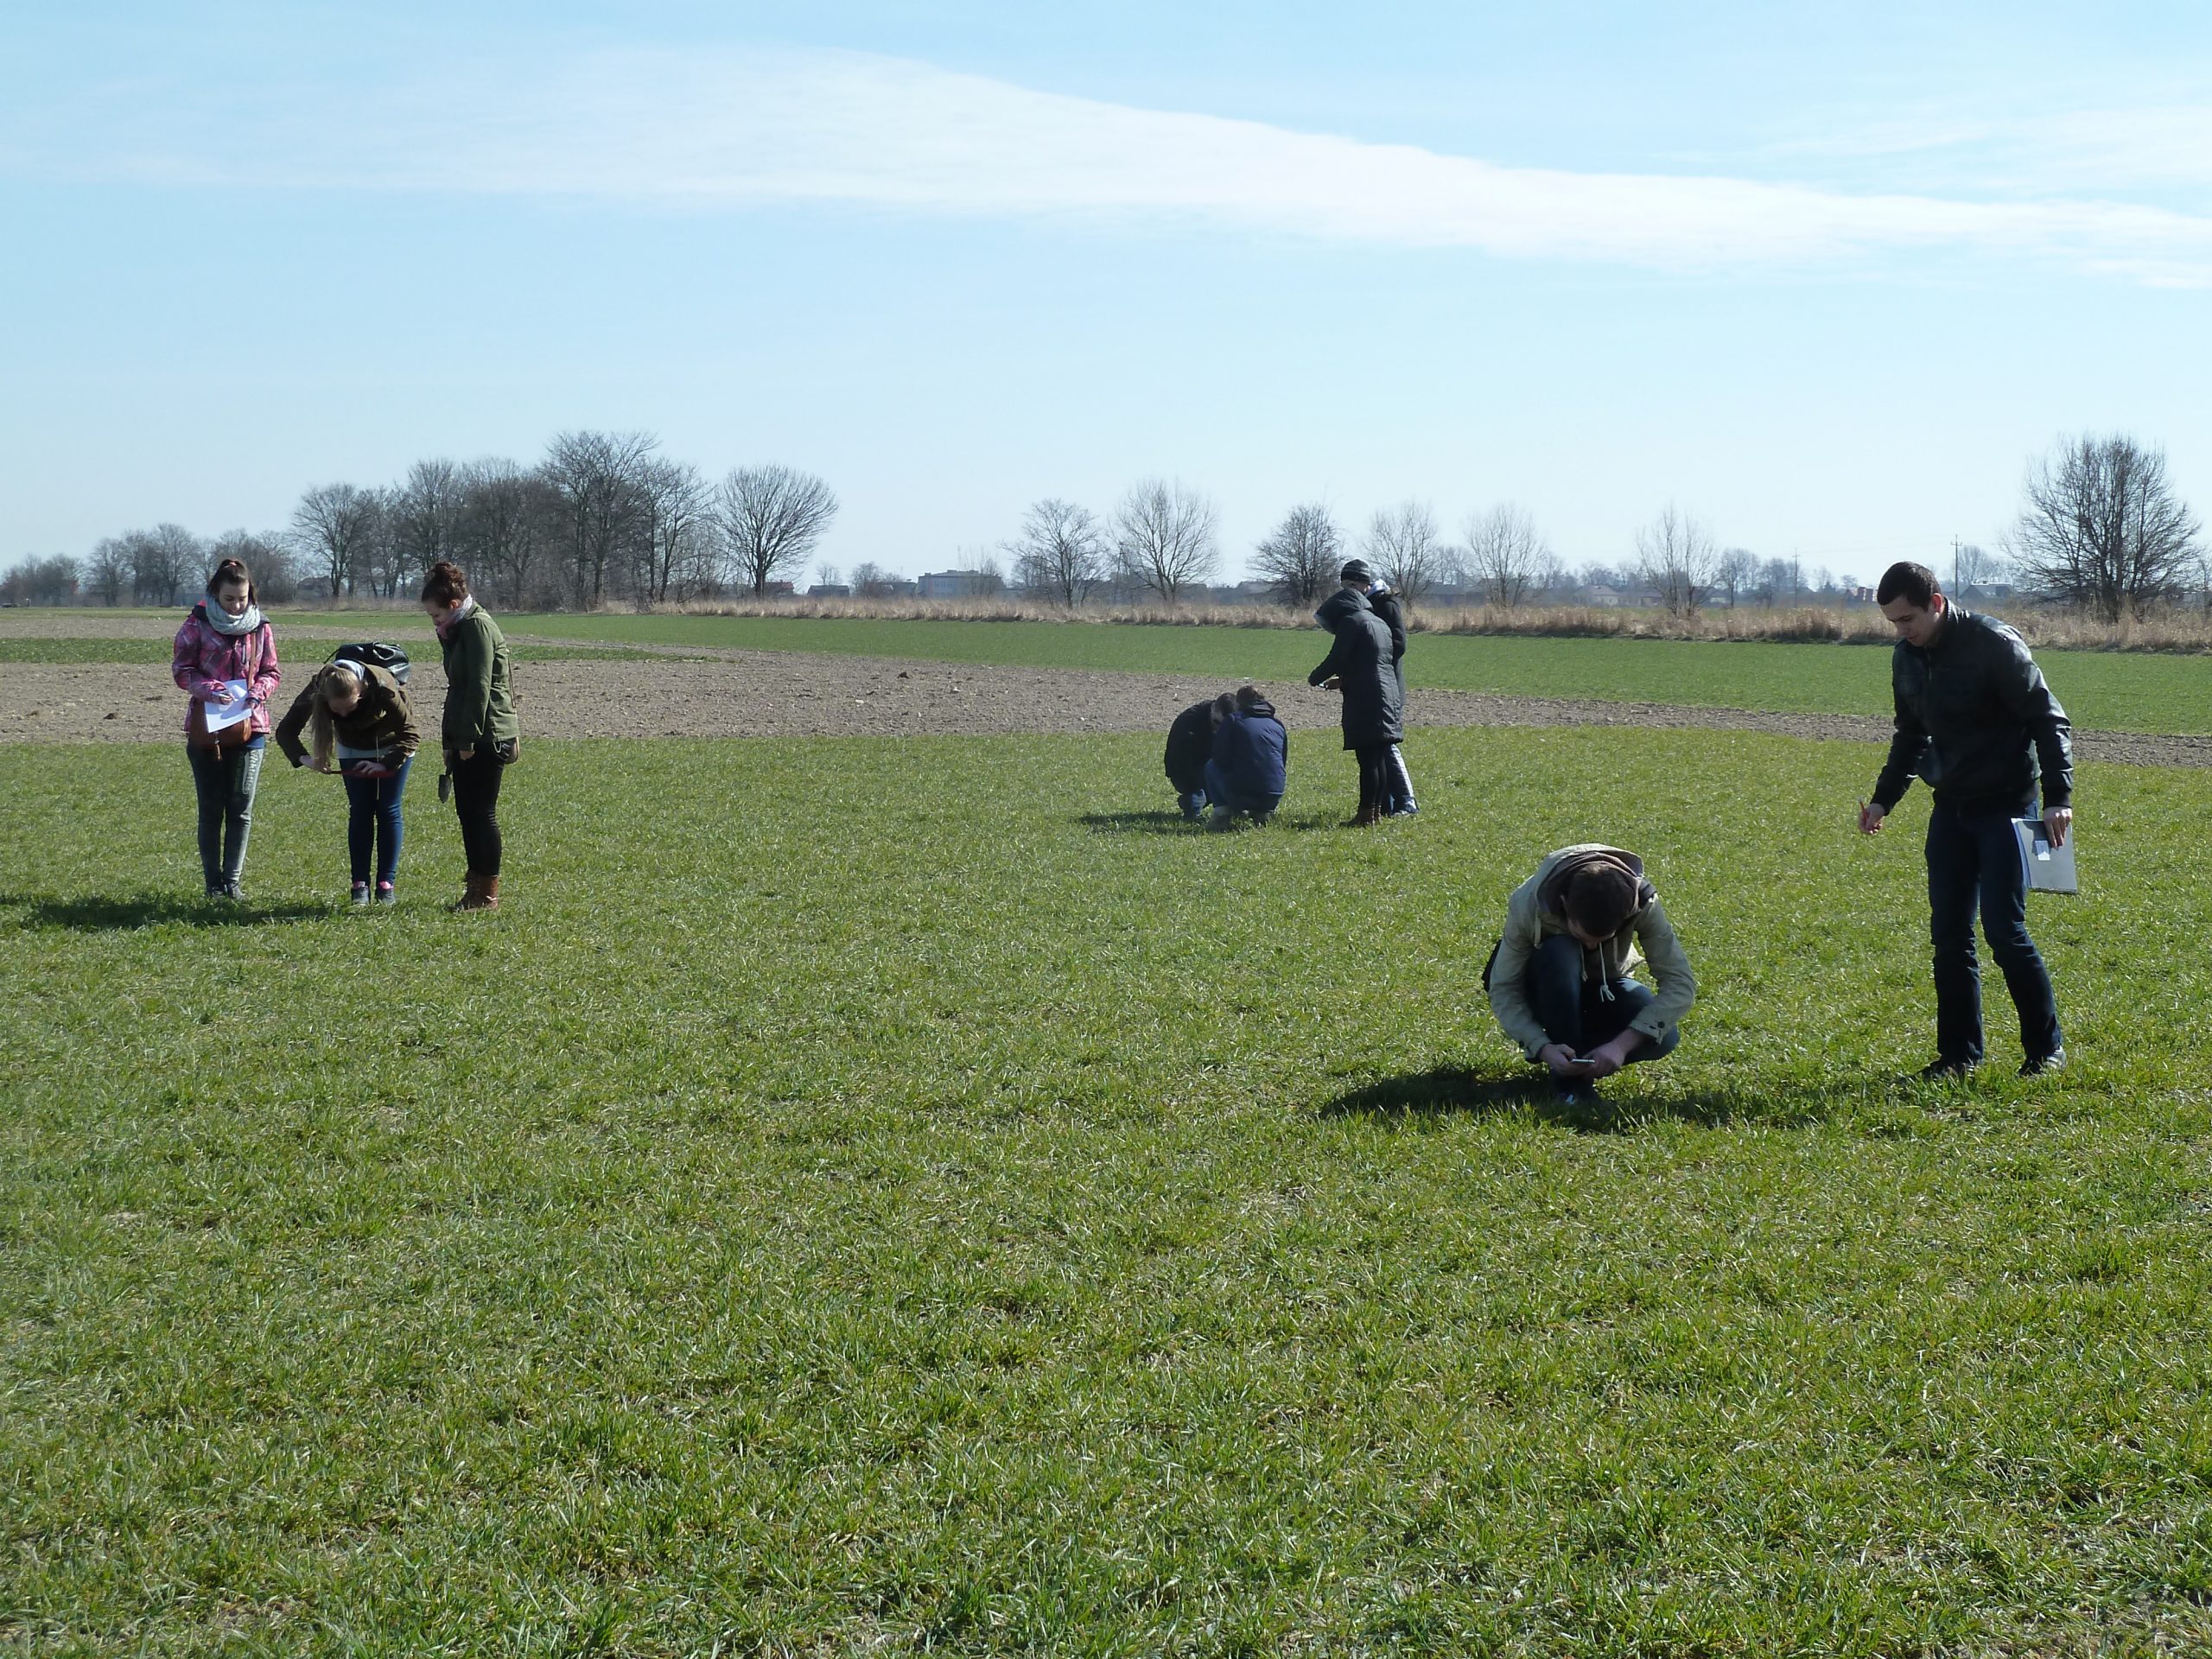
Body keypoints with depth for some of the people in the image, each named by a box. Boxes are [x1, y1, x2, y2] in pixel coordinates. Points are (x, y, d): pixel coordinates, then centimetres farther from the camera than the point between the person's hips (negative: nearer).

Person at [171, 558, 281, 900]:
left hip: (250, 727, 1)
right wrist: (208, 689, -18)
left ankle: (233, 880, 6)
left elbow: (271, 672, 11)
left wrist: (258, 691, -10)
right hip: (206, 727, -1)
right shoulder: (197, 625, -1)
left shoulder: (259, 628, 6)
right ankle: (213, 882, 12)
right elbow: (181, 670, 0)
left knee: (241, 809, 0)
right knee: (211, 809, 5)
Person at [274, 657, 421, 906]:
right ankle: (360, 885, -1)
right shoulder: (316, 691, -31)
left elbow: (410, 734, -27)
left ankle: (387, 884, -1)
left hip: (391, 747, -2)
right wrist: (302, 758, -38)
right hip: (354, 750, 2)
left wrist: (385, 764, -38)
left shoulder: (382, 687, -39)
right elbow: (285, 730, -20)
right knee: (359, 811, -4)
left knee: (388, 810, -5)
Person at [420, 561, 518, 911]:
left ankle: (488, 894, 1)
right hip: (466, 737, 10)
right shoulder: (460, 629, 17)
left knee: (481, 812, -5)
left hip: (486, 737, -10)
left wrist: (468, 740, -19)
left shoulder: (478, 627, -13)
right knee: (467, 811, 11)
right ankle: (477, 889, 17)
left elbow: (479, 686, -19)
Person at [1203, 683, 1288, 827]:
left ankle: (1222, 811, 4)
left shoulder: (1233, 720, 4)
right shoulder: (1278, 725, 17)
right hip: (1272, 800, 4)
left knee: (1211, 766, 24)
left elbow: (1221, 759, 1)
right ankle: (1260, 813, 11)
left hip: (1240, 796, -4)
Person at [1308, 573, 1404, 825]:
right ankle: (1377, 811, 13)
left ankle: (1367, 813, -7)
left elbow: (1336, 659, -10)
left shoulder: (1351, 622, -6)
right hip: (1389, 696, 9)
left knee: (1367, 759, -7)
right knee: (1380, 758, 10)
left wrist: (1314, 679, 7)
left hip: (1365, 700, -9)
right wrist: (1343, 681, 31)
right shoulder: (1378, 623, 20)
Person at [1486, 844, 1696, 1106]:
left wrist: (1621, 1044, -42)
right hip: (1547, 988, -2)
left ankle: (1582, 1063, -1)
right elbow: (1503, 991, -27)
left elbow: (1681, 984, -32)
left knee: (1663, 1037, -28)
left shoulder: (1642, 902, -30)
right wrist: (1543, 1048, -43)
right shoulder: (1529, 905, -33)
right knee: (1559, 954, -38)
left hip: (1604, 986, 2)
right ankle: (1569, 1078, -25)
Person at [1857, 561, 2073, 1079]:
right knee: (1948, 933, 4)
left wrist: (2058, 797, -20)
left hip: (2006, 807, -6)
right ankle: (1959, 1053, 13)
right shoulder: (1906, 657, 5)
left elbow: (2049, 721, -13)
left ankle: (2046, 1046, 5)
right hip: (1950, 809, 7)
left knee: (2004, 929, -9)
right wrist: (1884, 799, 12)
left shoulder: (1995, 644, -16)